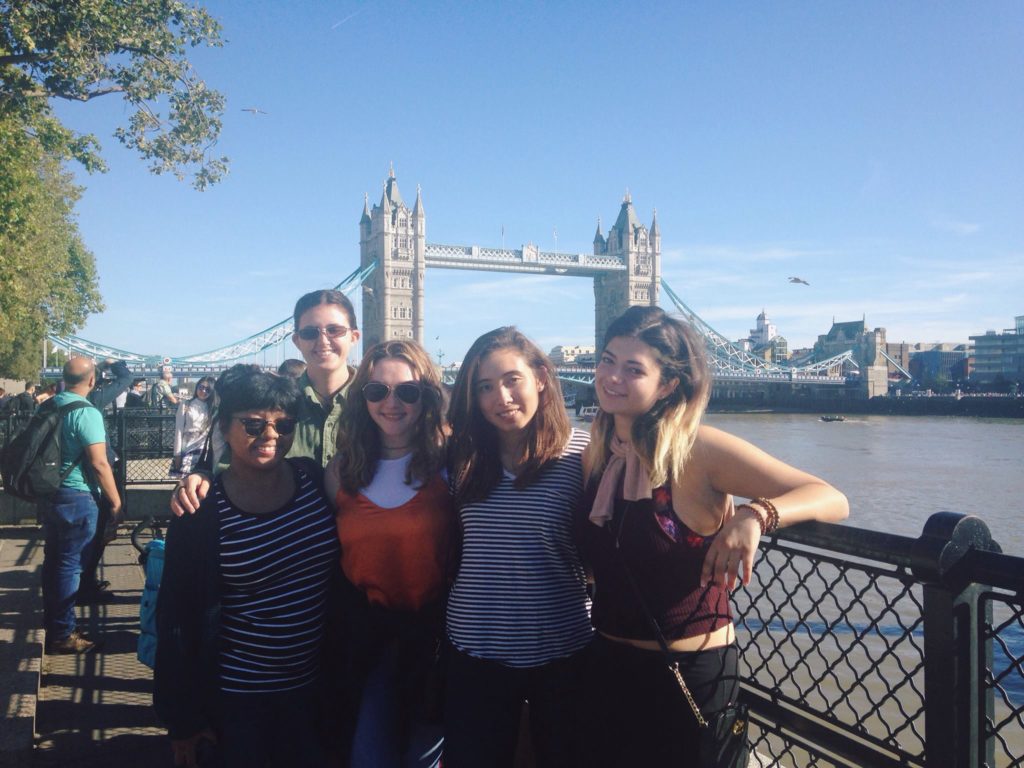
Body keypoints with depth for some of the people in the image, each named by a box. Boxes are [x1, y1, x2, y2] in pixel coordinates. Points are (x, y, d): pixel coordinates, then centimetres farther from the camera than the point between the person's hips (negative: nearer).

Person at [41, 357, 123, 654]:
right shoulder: (87, 413, -19)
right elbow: (99, 464, -21)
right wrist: (115, 502, -11)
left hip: (49, 495, 8)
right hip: (77, 498, -8)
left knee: (52, 559, 18)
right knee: (69, 564, 0)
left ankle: (51, 621, 31)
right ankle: (62, 634, 8)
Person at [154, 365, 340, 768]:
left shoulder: (317, 478, -7)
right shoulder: (201, 511, -13)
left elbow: (351, 567, 4)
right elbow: (178, 617, -8)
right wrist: (184, 717, -4)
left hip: (314, 686, 3)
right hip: (238, 695, -3)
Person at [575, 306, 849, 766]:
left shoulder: (698, 451, -17)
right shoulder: (597, 455, -1)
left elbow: (832, 501, -20)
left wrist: (754, 516, -37)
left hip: (690, 676, -5)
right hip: (607, 666, 6)